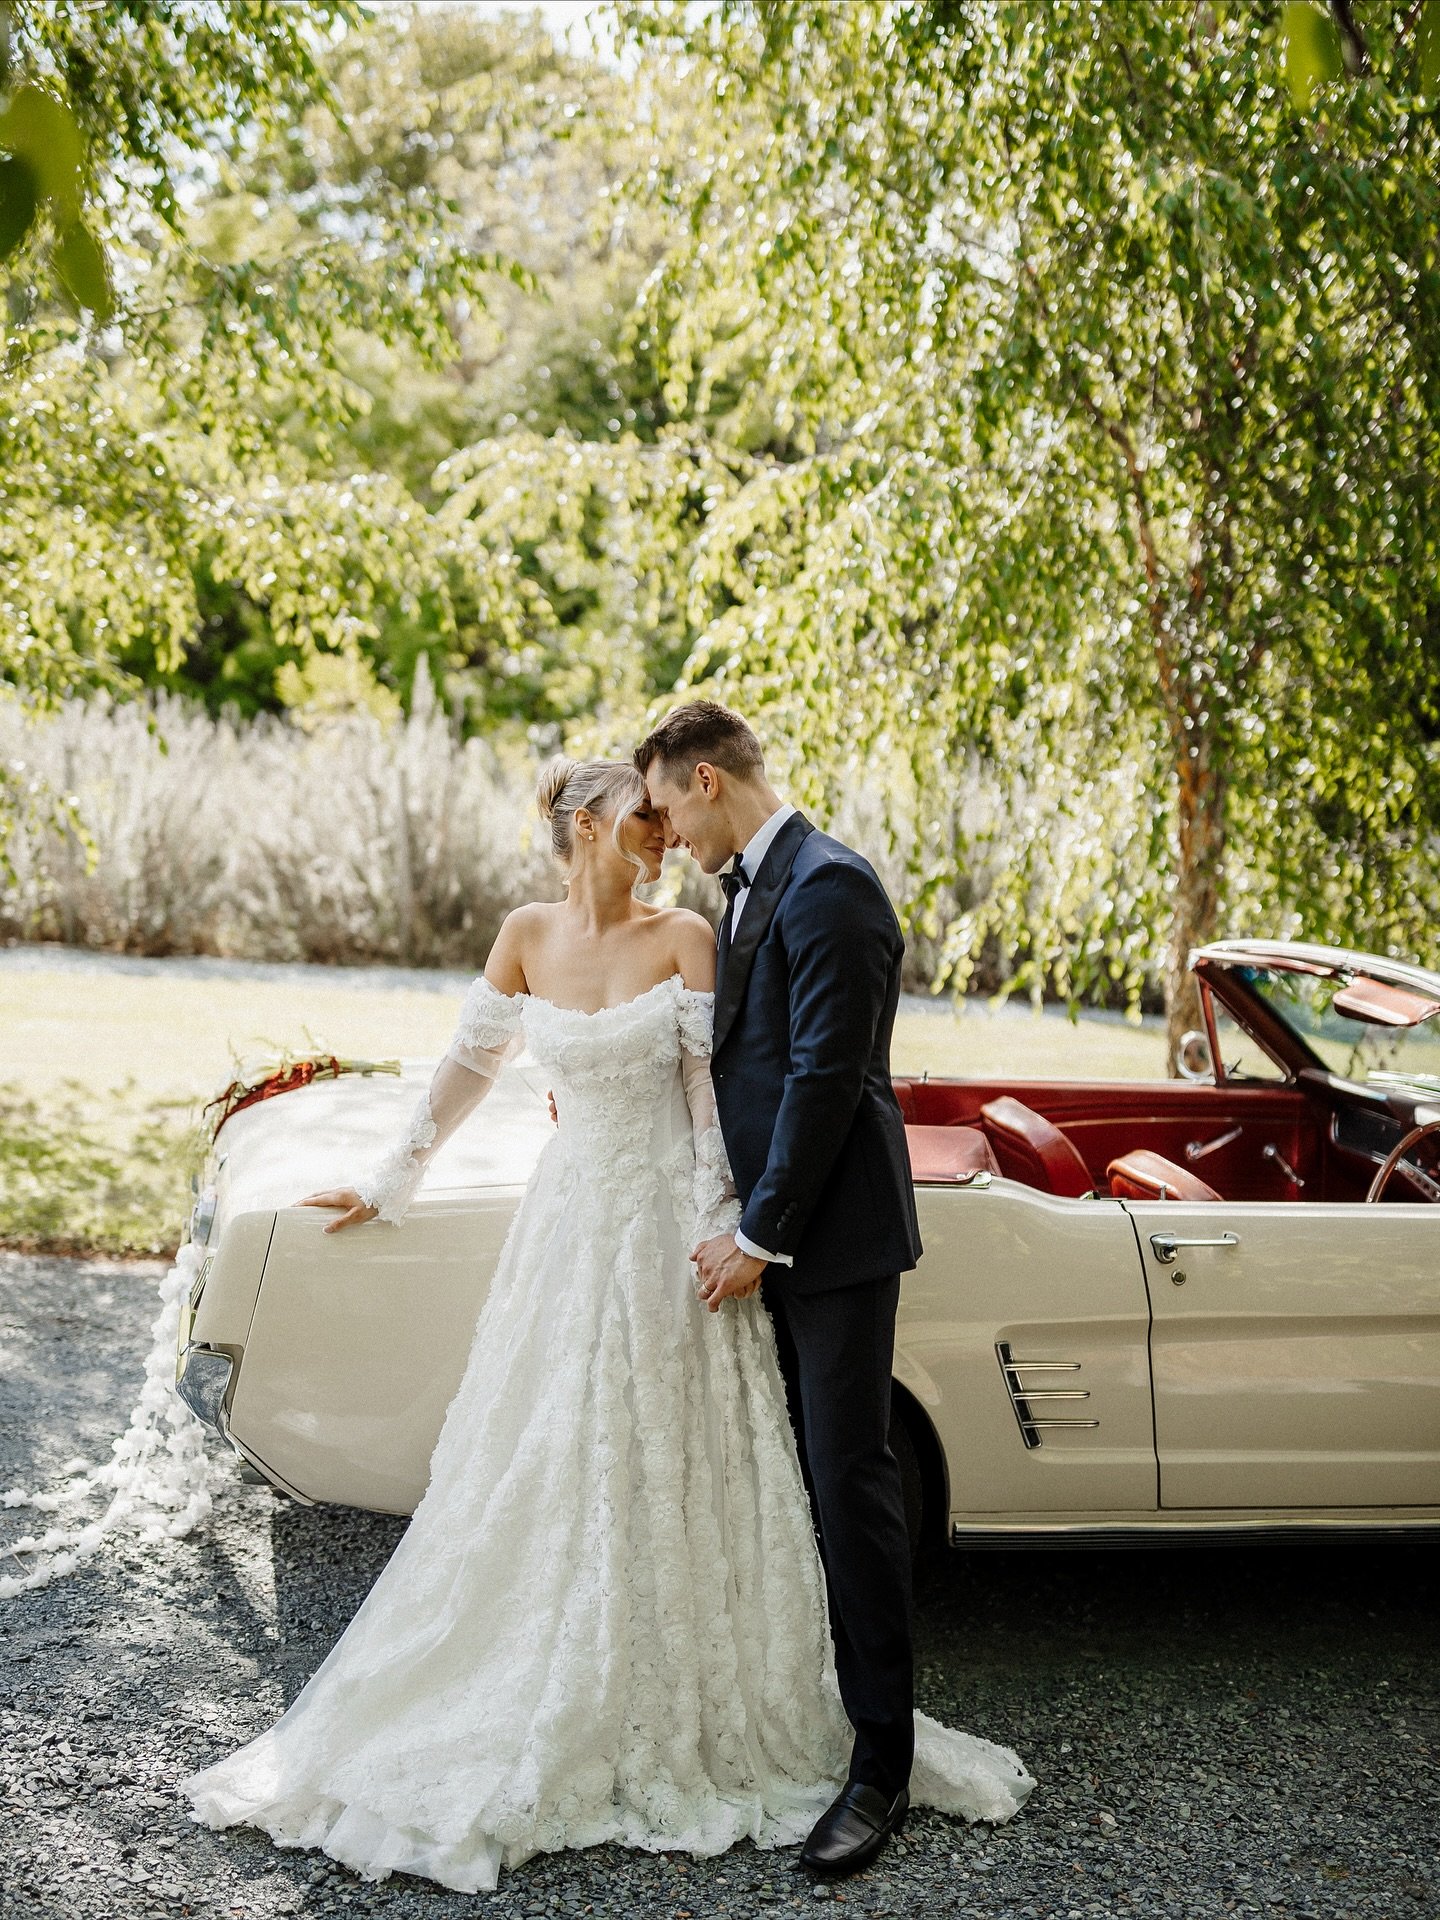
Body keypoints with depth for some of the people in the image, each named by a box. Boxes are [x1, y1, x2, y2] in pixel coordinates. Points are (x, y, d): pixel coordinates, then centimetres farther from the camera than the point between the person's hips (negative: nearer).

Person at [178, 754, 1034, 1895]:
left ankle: (690, 1722, 19)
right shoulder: (527, 936, 3)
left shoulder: (683, 937, -5)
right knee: (544, 1474, 8)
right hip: (568, 1223, 3)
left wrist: (725, 1226, -14)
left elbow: (713, 1090, -7)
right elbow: (469, 1068, 11)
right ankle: (549, 1723, 23)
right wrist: (388, 1187, 15)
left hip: (668, 1230, -3)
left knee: (671, 1476, 4)